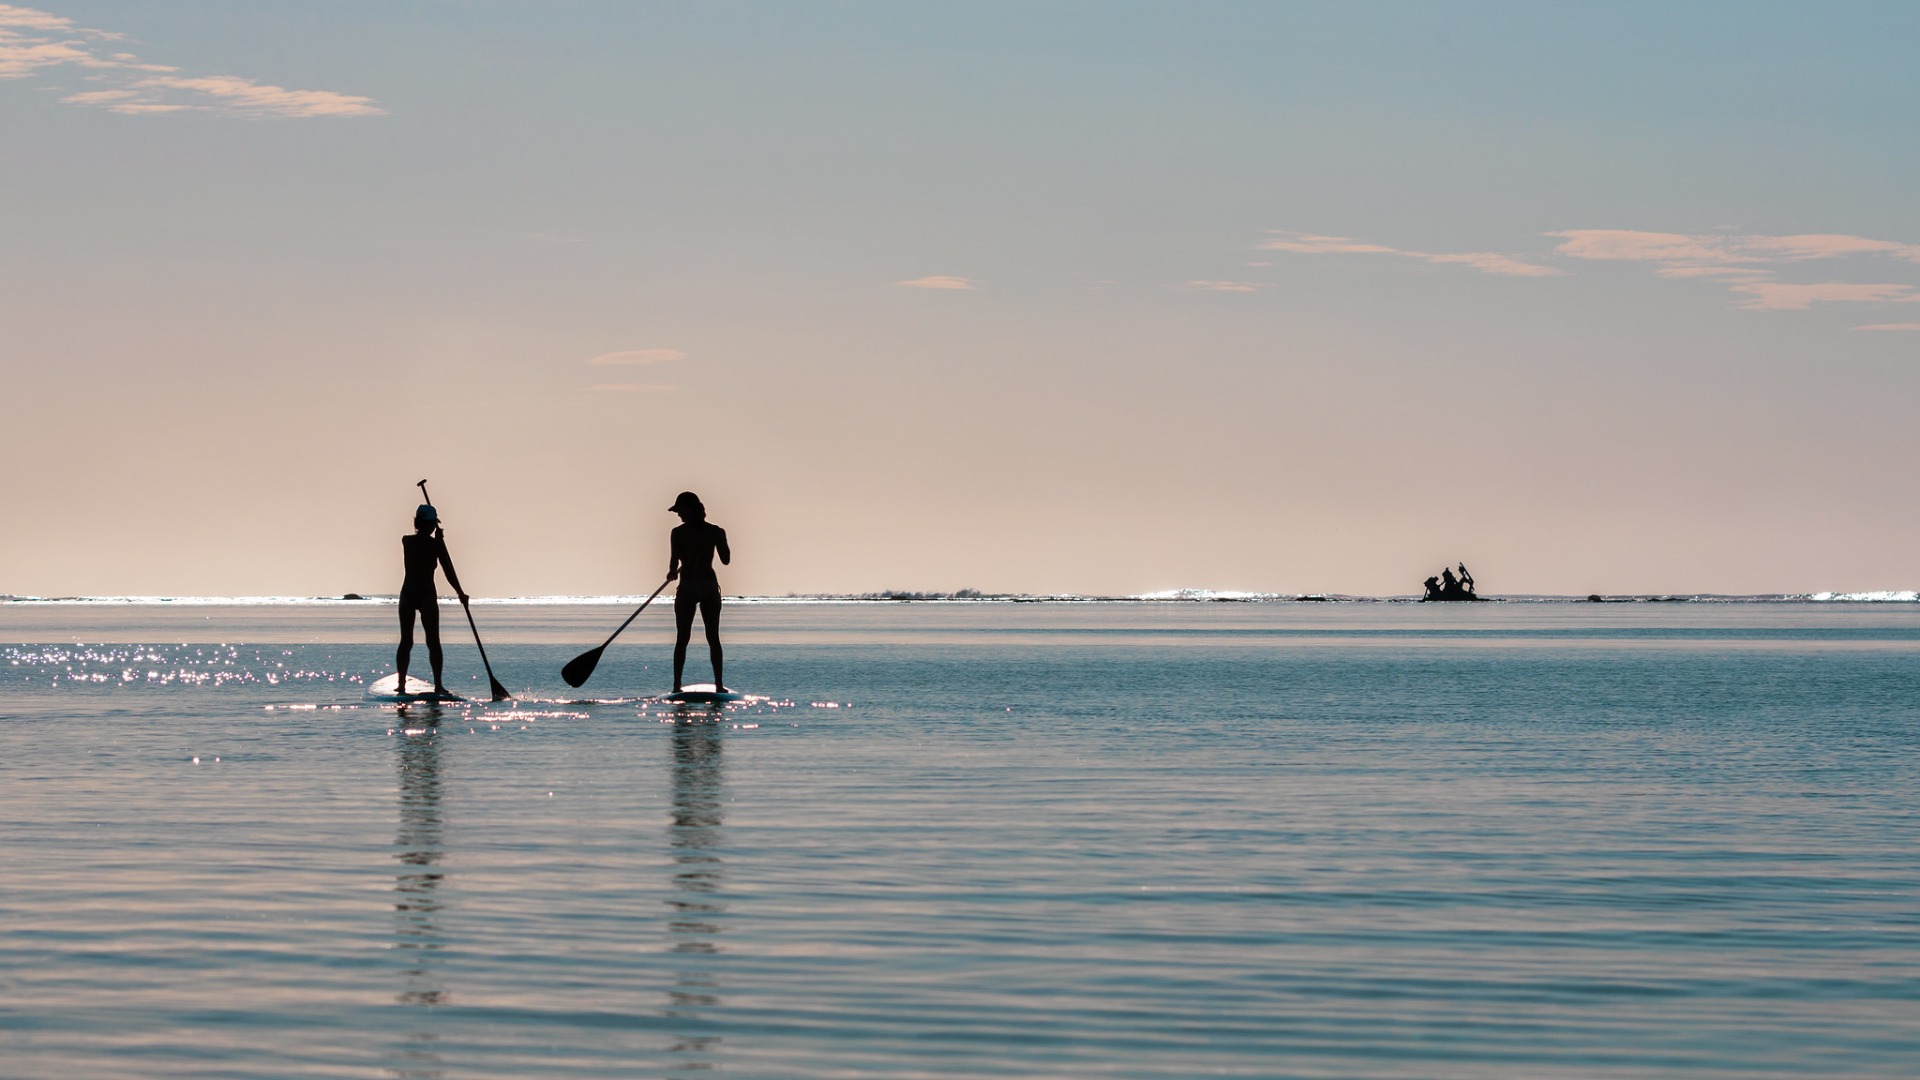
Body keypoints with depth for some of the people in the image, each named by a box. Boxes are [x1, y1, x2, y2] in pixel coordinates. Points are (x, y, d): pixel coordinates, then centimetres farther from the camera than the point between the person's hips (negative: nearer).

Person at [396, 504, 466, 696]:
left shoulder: (406, 541, 0)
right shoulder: (436, 544, -9)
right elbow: (448, 570, -8)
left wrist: (437, 539, 25)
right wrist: (460, 593, -1)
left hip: (408, 593, 3)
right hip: (427, 594, -3)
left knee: (405, 641, 7)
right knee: (433, 642, 2)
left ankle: (401, 683, 1)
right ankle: (438, 684, -3)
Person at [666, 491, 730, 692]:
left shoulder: (679, 533, -7)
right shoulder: (715, 531, 0)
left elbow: (674, 561, -9)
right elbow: (726, 560, 4)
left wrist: (673, 572, 13)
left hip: (687, 588, -2)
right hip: (709, 586, 2)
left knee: (682, 639, 4)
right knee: (713, 638, 8)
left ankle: (677, 685, -2)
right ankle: (718, 684, 3)